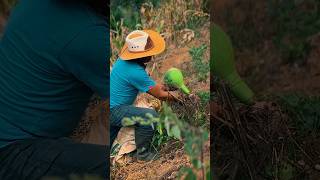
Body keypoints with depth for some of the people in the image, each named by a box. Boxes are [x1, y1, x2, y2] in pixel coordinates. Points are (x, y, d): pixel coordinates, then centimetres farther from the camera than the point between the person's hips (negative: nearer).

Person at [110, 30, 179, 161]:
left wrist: (158, 86, 11)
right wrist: (176, 96, -1)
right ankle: (143, 153, -7)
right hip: (113, 110, -10)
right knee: (150, 116, -22)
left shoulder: (123, 60, 0)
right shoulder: (135, 71, -27)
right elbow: (160, 95, -16)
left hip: (112, 105, 10)